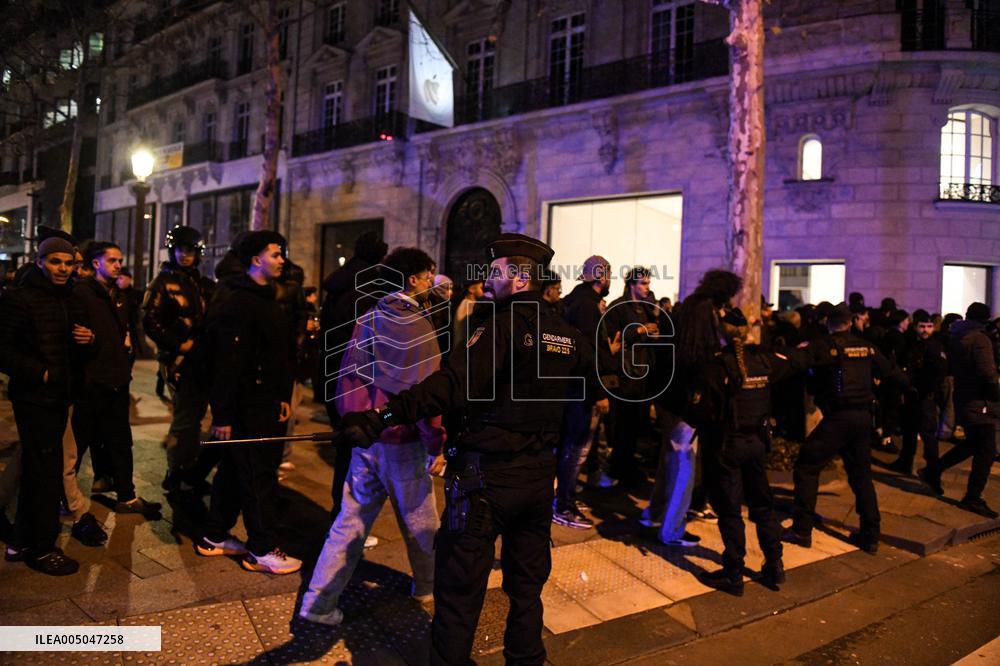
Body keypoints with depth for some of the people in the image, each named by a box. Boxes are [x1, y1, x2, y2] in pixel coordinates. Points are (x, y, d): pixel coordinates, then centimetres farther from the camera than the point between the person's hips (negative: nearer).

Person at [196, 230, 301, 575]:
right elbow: (227, 363, -21)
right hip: (247, 407, -10)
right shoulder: (237, 304, -16)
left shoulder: (269, 301, 16)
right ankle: (262, 550, 7)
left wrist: (284, 396, 16)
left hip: (266, 404, 10)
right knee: (259, 475, -3)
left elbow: (281, 355, 20)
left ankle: (215, 537, 29)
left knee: (234, 471, 17)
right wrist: (222, 414, -22)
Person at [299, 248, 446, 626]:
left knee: (351, 520, 12)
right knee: (419, 520, 15)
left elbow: (348, 373, 8)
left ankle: (318, 602, 12)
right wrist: (437, 446, -14)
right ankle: (428, 585, 35)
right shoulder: (419, 328, -15)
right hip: (403, 441, -5)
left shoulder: (368, 319, 4)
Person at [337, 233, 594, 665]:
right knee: (527, 586, 20)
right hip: (539, 475, 7)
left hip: (487, 477, -7)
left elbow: (453, 384, -29)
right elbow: (586, 386, 22)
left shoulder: (503, 326, -16)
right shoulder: (568, 336, 5)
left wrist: (383, 417, -36)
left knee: (459, 589, 4)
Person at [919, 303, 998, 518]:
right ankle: (972, 498, 3)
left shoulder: (955, 338, 11)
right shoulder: (980, 339, -15)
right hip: (980, 403, -9)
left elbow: (952, 368, 21)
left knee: (971, 443, 22)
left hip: (963, 399, 9)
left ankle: (933, 470, 23)